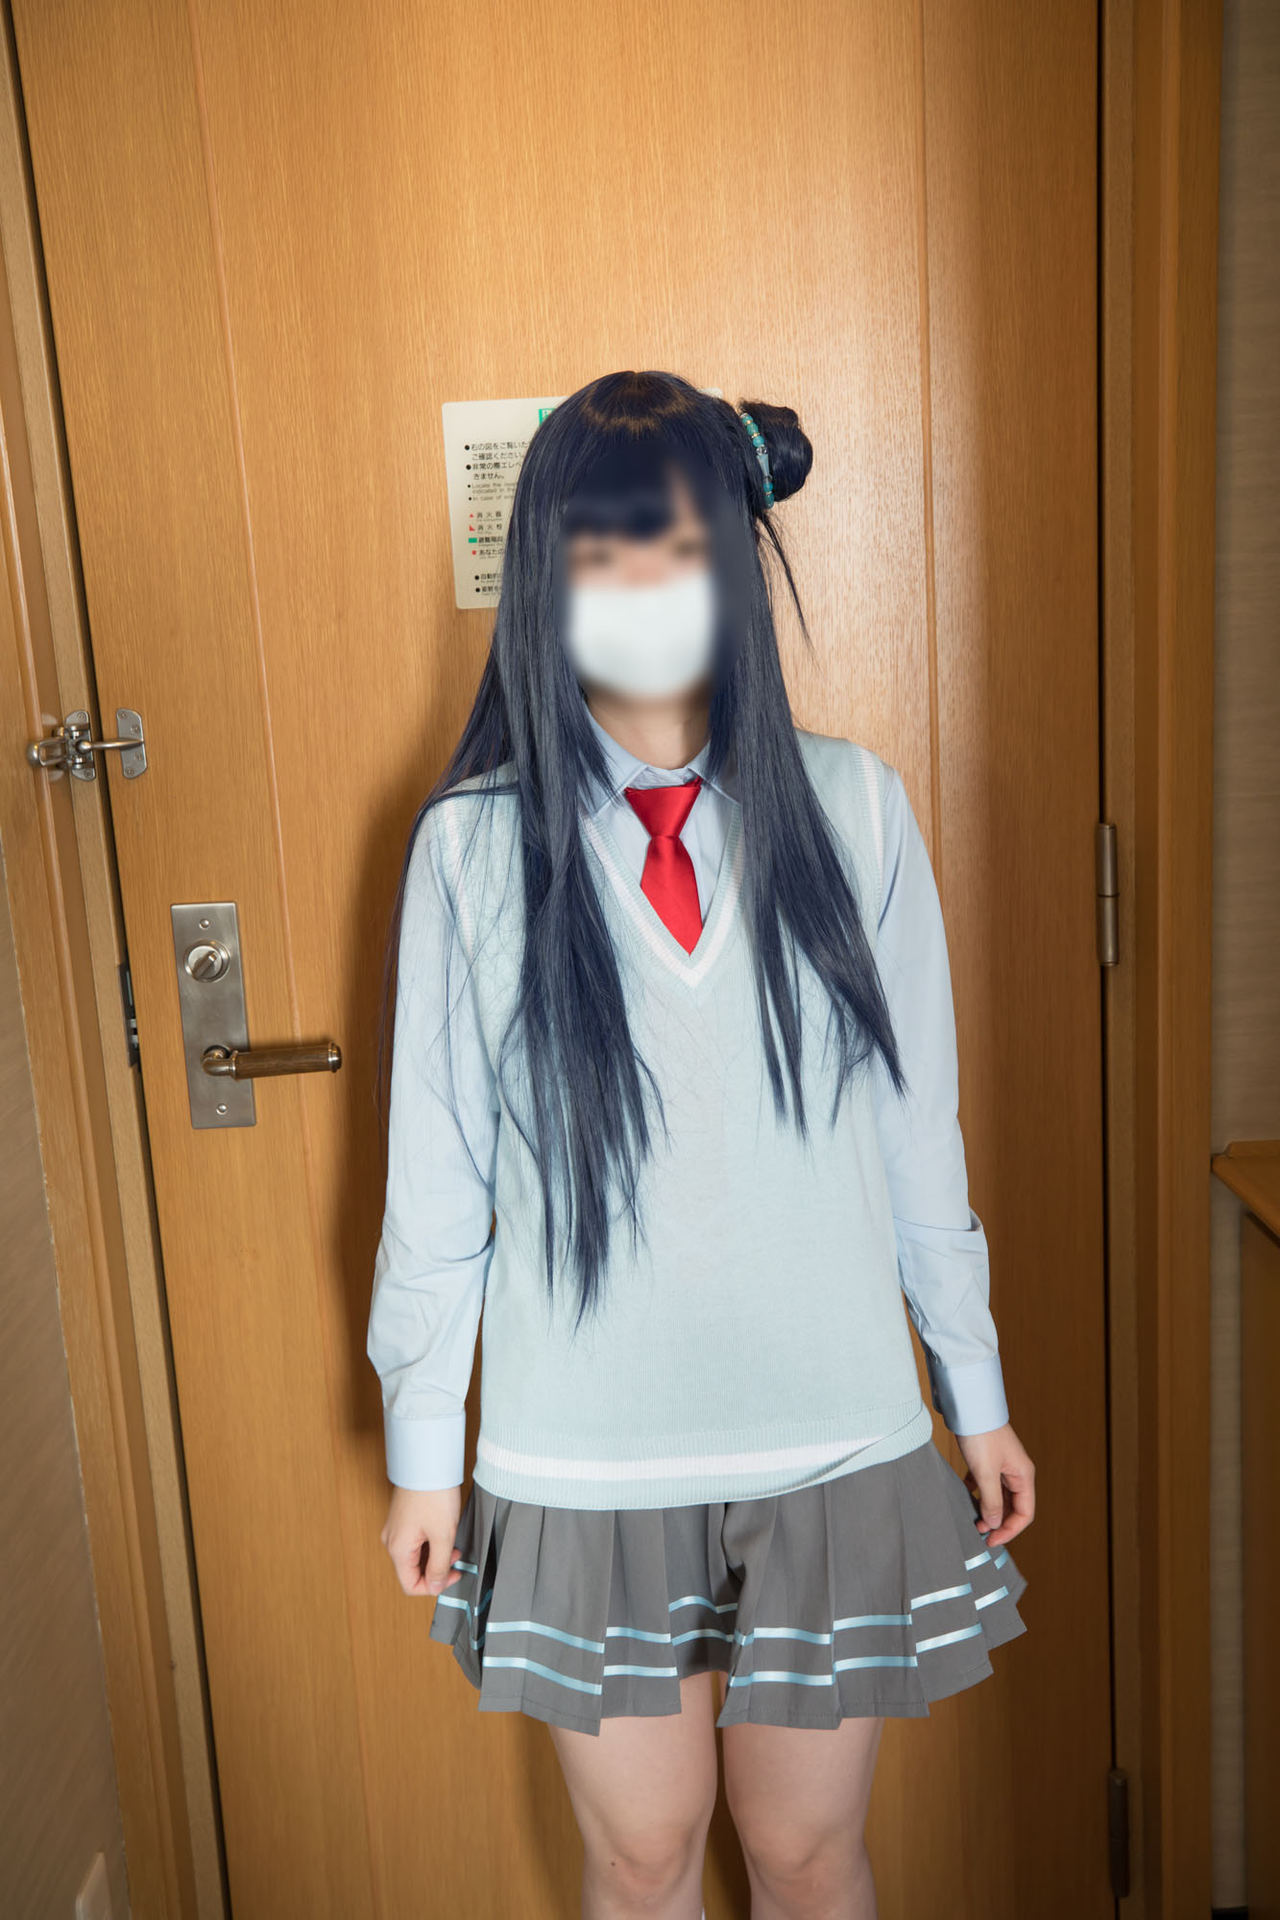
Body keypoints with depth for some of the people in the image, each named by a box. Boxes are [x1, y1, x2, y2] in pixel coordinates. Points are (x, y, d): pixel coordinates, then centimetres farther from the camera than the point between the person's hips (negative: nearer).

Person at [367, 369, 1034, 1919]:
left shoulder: (850, 810, -6)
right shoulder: (474, 844, -9)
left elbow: (919, 1135, 1)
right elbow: (436, 1182, -2)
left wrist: (979, 1394, 8)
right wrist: (421, 1449, 4)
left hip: (833, 1438, 1)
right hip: (585, 1455, 0)